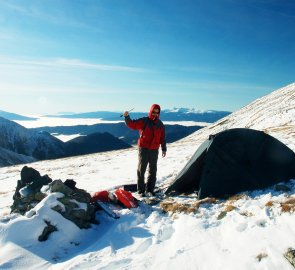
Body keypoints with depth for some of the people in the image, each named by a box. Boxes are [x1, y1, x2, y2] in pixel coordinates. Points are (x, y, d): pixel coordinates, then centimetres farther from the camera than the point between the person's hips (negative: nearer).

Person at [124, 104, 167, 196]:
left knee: (153, 170, 9)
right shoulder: (143, 121, -5)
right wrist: (127, 117, -27)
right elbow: (132, 124, -11)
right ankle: (141, 190, 9)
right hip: (143, 148, -4)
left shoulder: (160, 124, 7)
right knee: (141, 169, 0)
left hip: (154, 150, 4)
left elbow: (162, 138, 11)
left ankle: (149, 189, 21)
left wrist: (164, 149, 10)